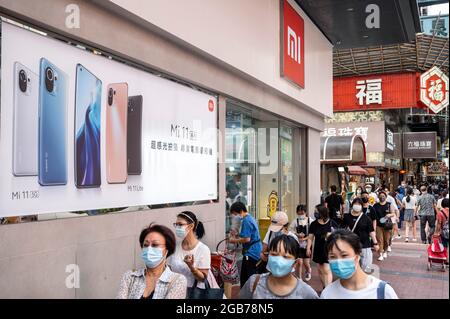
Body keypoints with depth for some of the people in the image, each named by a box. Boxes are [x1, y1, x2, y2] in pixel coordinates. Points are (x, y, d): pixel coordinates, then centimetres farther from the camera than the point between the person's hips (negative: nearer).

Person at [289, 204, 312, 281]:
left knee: (306, 263, 5)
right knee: (299, 262, -4)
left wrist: (305, 238, -17)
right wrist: (297, 235, -15)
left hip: (307, 244, 0)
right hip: (298, 245, 0)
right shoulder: (295, 221, -2)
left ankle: (308, 271, 41)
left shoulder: (310, 221, -6)